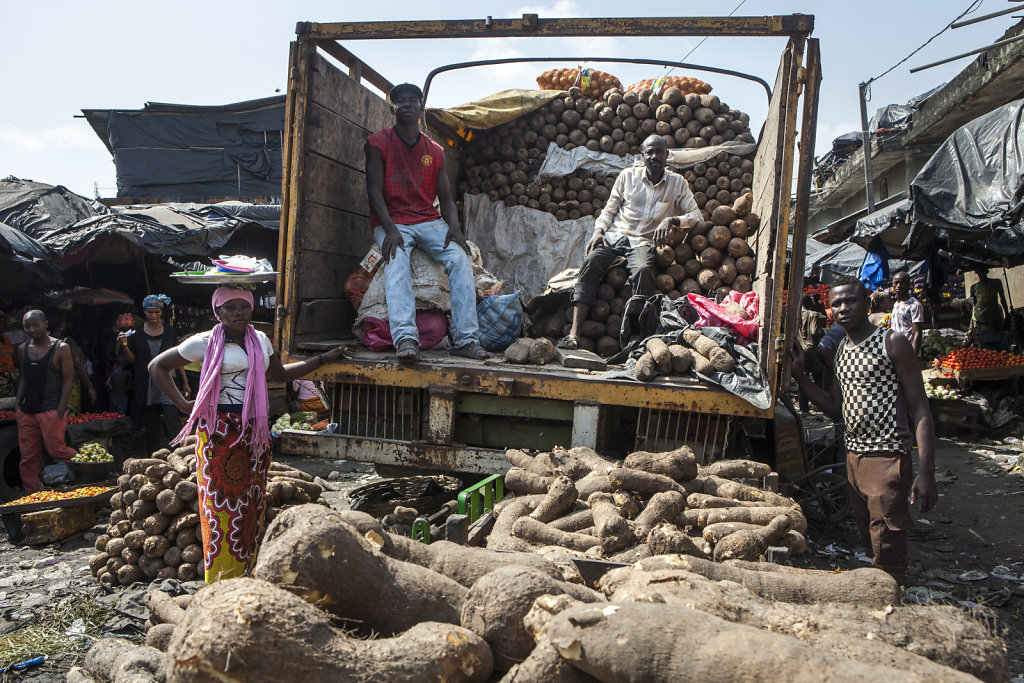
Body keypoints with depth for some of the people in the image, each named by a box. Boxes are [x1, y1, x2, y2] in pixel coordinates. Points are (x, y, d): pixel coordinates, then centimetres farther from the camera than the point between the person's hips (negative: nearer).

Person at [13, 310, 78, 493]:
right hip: (26, 411, 5)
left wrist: (60, 411, -12)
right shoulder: (22, 350, 11)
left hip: (51, 410, -5)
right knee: (28, 458, 6)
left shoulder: (60, 348, -4)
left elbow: (68, 380, -5)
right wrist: (17, 405, 9)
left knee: (56, 450, -9)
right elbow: (24, 378, 20)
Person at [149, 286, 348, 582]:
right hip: (219, 434, -5)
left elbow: (280, 374, 26)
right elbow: (157, 366, 3)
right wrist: (183, 404, -6)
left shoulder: (260, 340, 12)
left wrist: (323, 358, 25)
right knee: (222, 506, -4)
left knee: (251, 508, 8)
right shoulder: (206, 343, -4)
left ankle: (246, 578, 18)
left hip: (255, 433, 5)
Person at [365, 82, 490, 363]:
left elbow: (446, 198, 11)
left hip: (429, 220, 3)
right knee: (397, 261, -35)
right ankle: (405, 337, -49)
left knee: (460, 257, -25)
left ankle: (466, 339, -31)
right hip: (391, 221, -2)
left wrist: (454, 228, -11)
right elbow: (374, 189, -5)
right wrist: (390, 229, -22)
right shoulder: (378, 143, 6)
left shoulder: (435, 151, 15)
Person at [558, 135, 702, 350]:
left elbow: (695, 216, 5)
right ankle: (574, 333, -38)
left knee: (642, 270, -38)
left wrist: (672, 220, -15)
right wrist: (599, 230, -3)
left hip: (643, 242, -1)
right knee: (590, 263, -30)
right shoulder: (628, 175, 12)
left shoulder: (677, 183, 10)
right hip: (614, 236, 1)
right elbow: (609, 209, 16)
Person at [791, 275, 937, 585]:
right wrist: (799, 375, 5)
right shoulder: (841, 350, 13)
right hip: (853, 457, 7)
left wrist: (926, 472, -20)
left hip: (887, 458, -7)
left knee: (888, 554, -4)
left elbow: (920, 408, -12)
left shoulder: (891, 343, -9)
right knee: (869, 541, 17)